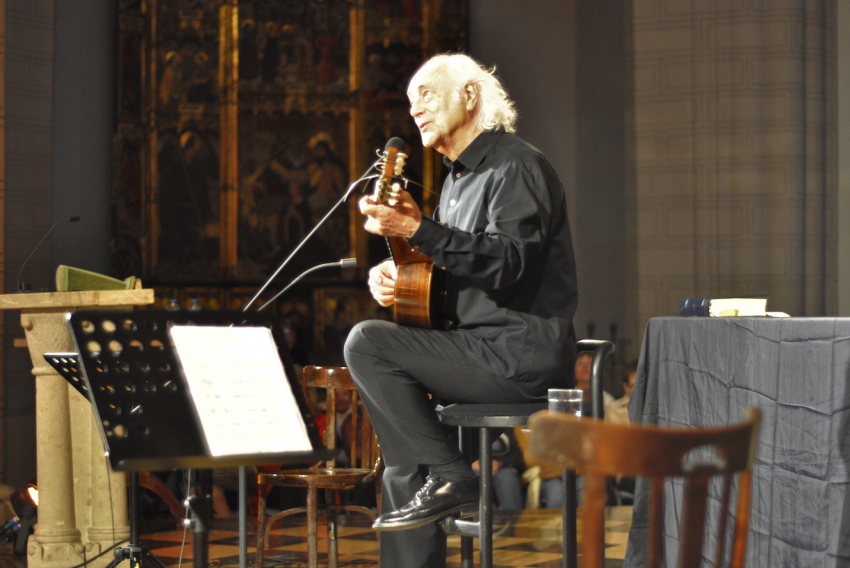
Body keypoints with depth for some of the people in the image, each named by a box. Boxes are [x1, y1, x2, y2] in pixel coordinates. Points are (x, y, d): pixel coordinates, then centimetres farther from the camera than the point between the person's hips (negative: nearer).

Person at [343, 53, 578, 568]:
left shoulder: (517, 167, -9)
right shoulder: (458, 177, 22)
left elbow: (507, 263, -25)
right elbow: (440, 268, 27)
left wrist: (417, 230, -30)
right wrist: (393, 275, 4)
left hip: (522, 353, -10)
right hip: (482, 350, 10)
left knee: (367, 343, -21)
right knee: (402, 478, 8)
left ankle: (449, 475, -14)